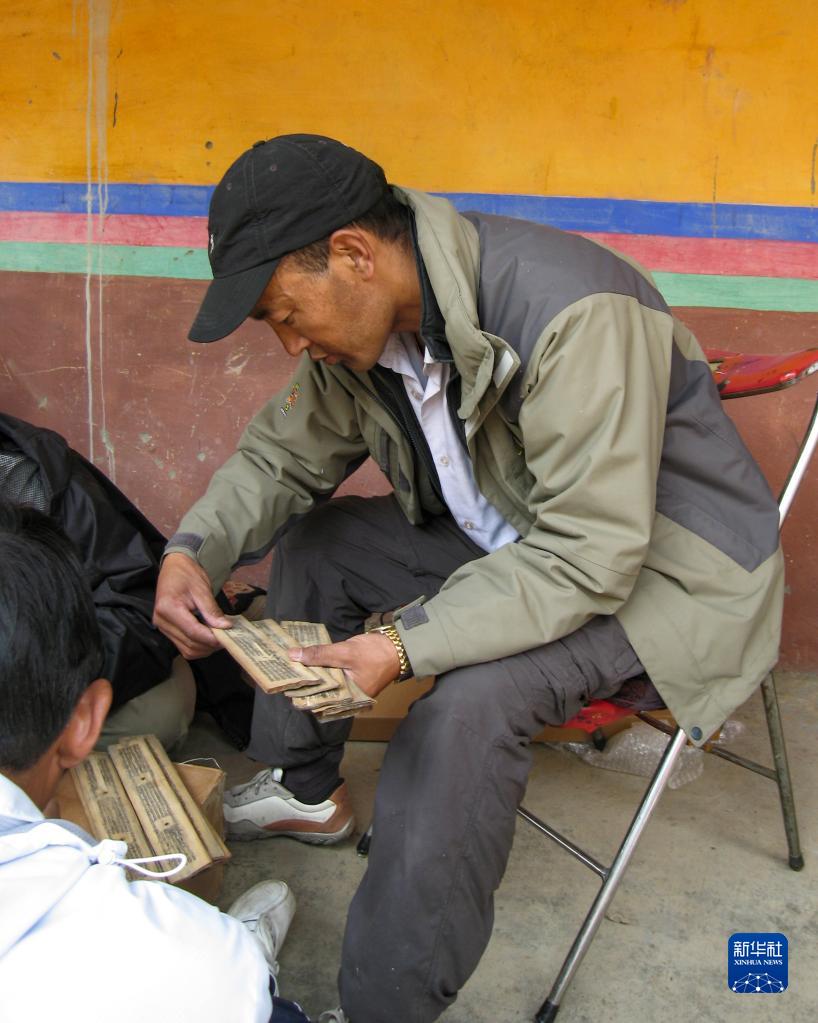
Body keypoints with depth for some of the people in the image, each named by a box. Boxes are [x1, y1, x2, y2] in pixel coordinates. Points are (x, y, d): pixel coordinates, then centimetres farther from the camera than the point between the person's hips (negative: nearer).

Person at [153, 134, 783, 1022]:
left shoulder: (575, 315, -32)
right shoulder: (366, 321, -6)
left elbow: (591, 558, -33)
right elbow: (283, 454, 5)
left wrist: (407, 644, -38)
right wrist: (193, 550, -13)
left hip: (658, 572, -8)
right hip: (512, 539, 8)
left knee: (464, 706, -32)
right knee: (310, 540, 6)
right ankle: (305, 790, 24)